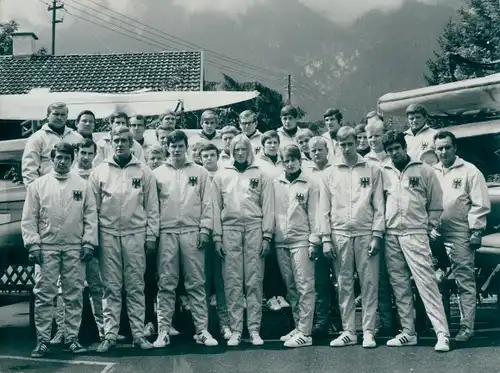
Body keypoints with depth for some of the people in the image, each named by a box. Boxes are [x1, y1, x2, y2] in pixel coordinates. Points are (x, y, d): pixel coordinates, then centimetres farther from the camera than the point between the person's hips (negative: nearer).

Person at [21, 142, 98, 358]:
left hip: (75, 247, 1)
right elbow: (29, 218, 3)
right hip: (47, 247, -1)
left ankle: (72, 338, 13)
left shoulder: (82, 185, 8)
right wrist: (33, 244, -5)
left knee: (74, 295, 5)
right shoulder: (38, 185, 5)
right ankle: (42, 340, 6)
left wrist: (88, 243, -3)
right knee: (44, 295, 0)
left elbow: (91, 216, 5)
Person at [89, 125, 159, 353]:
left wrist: (151, 235, -1)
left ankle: (138, 334, 9)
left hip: (135, 234, 0)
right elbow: (92, 206, 5)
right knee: (111, 287, 4)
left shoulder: (143, 171, 4)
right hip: (108, 234, 1)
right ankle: (110, 335, 9)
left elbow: (152, 206, 4)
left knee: (136, 287, 4)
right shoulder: (100, 171, 6)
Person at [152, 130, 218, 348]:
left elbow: (207, 203, 5)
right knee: (166, 284, 2)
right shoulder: (158, 173, 9)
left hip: (192, 232, 0)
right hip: (166, 233, 0)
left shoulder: (200, 172, 9)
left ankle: (202, 330, 5)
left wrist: (205, 229, -4)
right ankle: (163, 331, 7)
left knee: (196, 284, 2)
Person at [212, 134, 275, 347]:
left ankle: (254, 329, 3)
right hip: (230, 228, 1)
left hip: (254, 228, -1)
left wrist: (267, 236, -3)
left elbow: (268, 207, 5)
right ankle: (235, 330, 3)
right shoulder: (221, 175, 13)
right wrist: (217, 236, 2)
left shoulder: (260, 175, 9)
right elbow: (216, 207, 9)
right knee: (232, 282, -1)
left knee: (254, 281, -1)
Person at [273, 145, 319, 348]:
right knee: (291, 287, 9)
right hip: (281, 241, 4)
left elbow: (314, 214, -1)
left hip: (301, 240, -4)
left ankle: (305, 332, -5)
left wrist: (314, 241, -6)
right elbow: (272, 211, 12)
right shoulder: (275, 184, 11)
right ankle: (297, 327, 17)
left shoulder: (310, 184, 1)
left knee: (305, 286, -6)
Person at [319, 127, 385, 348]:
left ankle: (368, 331, 5)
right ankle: (348, 331, 12)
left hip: (366, 234, -2)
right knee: (344, 285, 5)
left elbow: (379, 205, 2)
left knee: (369, 284, -1)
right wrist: (326, 238, 1)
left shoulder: (372, 170, 5)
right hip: (339, 234, 2)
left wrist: (377, 234, -6)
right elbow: (324, 209, 8)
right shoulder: (330, 173, 9)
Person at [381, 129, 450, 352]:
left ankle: (442, 333, -8)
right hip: (391, 235, 4)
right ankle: (408, 332, 15)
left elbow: (436, 205, 5)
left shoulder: (424, 170, 2)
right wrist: (381, 229, 3)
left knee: (426, 282, -10)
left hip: (415, 234, -4)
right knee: (400, 286, 7)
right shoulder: (383, 173, 9)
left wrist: (428, 227, -2)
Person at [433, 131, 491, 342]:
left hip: (460, 235, -5)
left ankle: (466, 326, 2)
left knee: (464, 281, -2)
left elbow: (480, 205, -4)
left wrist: (476, 231, -9)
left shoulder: (469, 171, -1)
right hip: (436, 235, 5)